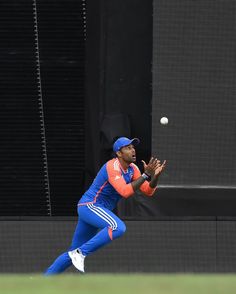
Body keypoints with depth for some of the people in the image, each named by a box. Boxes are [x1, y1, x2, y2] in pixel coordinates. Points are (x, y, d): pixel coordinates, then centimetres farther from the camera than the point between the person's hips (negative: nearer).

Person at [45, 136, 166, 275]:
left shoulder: (132, 169, 8)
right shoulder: (113, 166, -19)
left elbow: (148, 191, 5)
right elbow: (125, 192, -31)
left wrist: (155, 175, -13)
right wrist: (146, 175, -31)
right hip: (89, 205, -10)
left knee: (74, 254, 12)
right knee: (118, 227, -33)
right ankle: (80, 253, -25)